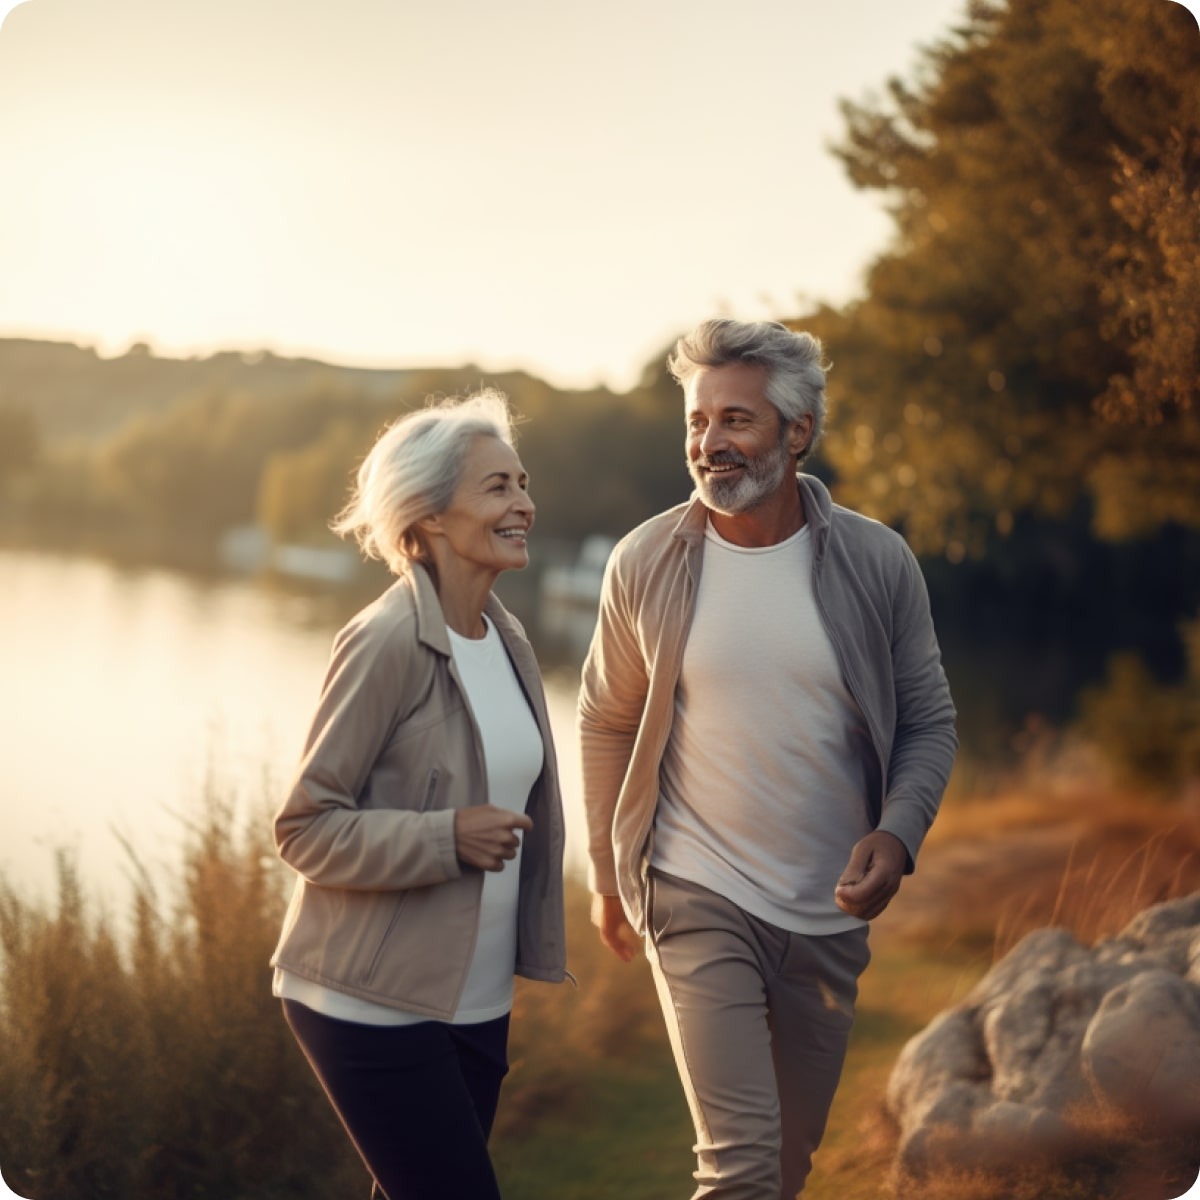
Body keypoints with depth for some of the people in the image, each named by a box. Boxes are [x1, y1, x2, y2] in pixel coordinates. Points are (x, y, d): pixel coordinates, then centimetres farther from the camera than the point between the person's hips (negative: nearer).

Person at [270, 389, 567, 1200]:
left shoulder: (506, 638, 7)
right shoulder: (386, 644, -16)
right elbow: (305, 829, -14)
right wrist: (448, 838, -24)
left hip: (477, 1002, 7)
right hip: (376, 1005, -7)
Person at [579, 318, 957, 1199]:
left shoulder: (877, 562, -6)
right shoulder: (645, 563, -7)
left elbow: (928, 720, 1)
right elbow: (606, 724, 4)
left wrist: (898, 832, -17)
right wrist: (607, 879, 9)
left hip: (830, 912, 2)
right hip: (697, 897, -2)